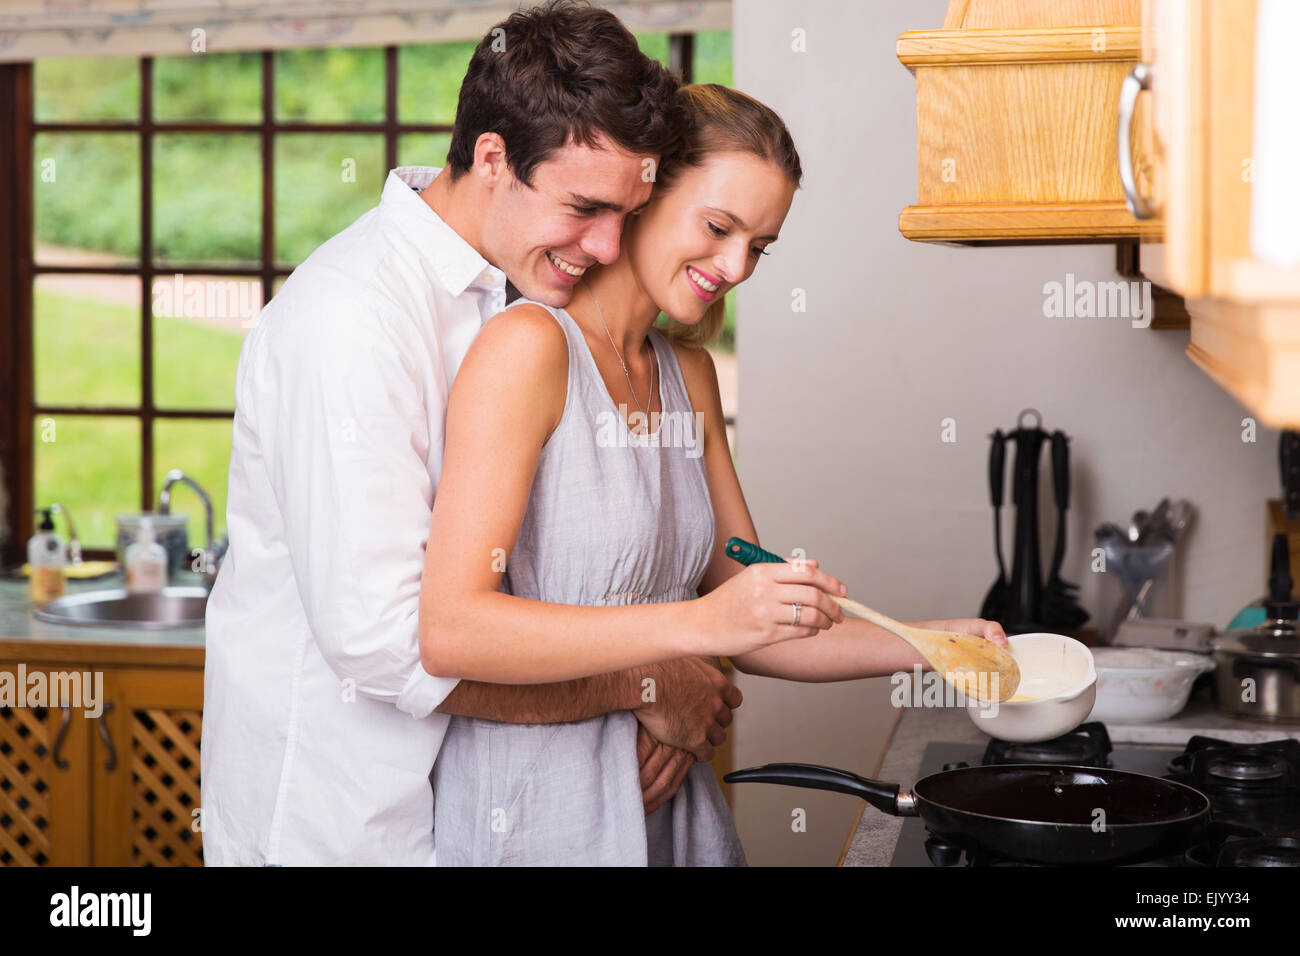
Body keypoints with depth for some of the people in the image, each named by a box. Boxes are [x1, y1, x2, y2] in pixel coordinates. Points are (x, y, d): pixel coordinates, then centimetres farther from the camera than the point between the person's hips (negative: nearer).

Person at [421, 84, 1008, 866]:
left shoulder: (688, 375, 11)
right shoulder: (529, 347, -14)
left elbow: (749, 629, 10)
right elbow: (448, 630, -22)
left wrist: (922, 645, -4)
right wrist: (699, 623, -27)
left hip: (669, 812, 8)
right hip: (536, 819, -8)